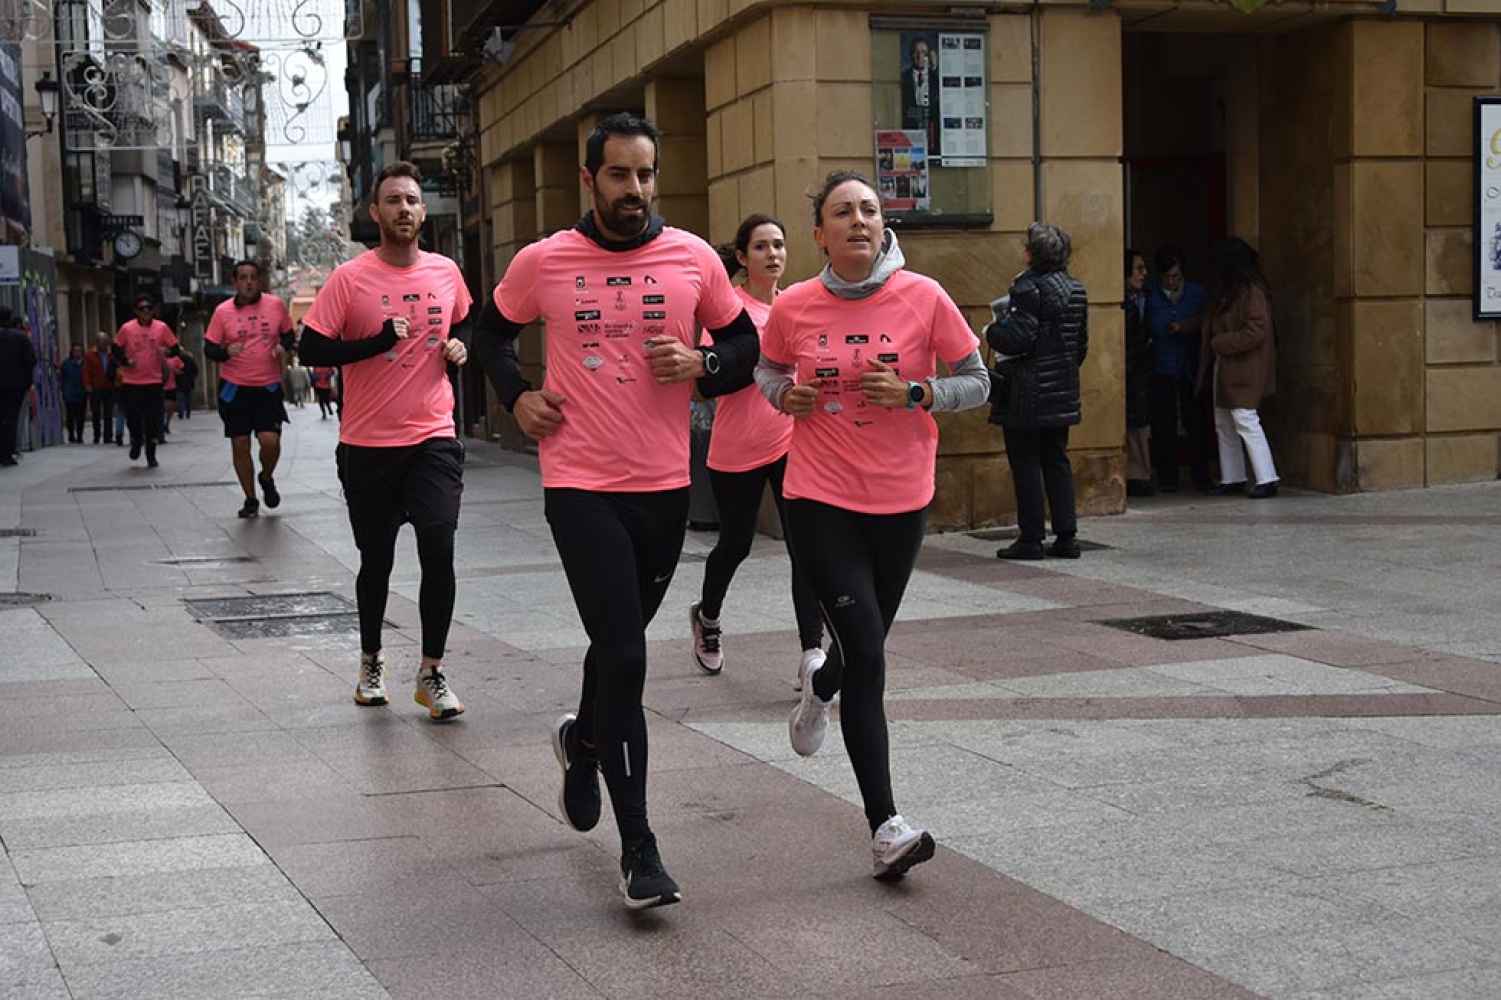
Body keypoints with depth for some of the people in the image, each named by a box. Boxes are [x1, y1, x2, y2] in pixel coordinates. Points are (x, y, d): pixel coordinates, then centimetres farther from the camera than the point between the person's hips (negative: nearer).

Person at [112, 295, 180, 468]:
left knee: (153, 421, 1)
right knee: (132, 418, -1)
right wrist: (125, 361, -9)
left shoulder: (161, 328, 0)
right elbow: (116, 350, 7)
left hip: (154, 381, 0)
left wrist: (166, 352, -16)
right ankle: (136, 442, 30)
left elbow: (175, 349, 5)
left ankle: (151, 456, 15)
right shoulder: (127, 328, -1)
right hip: (132, 382, 0)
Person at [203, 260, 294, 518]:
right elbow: (208, 349, 0)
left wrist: (283, 347, -8)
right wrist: (226, 351, -21)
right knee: (240, 445, 4)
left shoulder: (276, 305, 0)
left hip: (268, 387, 0)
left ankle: (267, 478, 19)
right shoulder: (223, 311, -3)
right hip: (235, 388, 0)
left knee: (270, 440, -13)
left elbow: (288, 334, 14)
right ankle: (250, 499, 19)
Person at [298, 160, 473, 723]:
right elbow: (310, 349, -10)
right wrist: (378, 342, -19)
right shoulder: (350, 279, -6)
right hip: (368, 444, -1)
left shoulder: (446, 273, 5)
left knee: (438, 546, -13)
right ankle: (371, 662, 33)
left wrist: (458, 346, 3)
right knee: (376, 560, 10)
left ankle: (431, 674, -1)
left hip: (433, 438, 2)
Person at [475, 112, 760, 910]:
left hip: (665, 484, 3)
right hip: (581, 484, -3)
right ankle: (637, 848, -4)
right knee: (623, 654, -11)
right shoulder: (543, 263, -1)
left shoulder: (694, 259, 1)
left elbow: (746, 349, 10)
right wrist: (516, 396, 1)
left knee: (620, 641, 18)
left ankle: (582, 740, 51)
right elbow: (493, 331, 17)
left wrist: (699, 364, -10)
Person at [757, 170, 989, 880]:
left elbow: (976, 383, 1)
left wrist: (913, 392, -16)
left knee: (865, 642, 17)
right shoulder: (793, 308, -3)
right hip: (820, 500, -2)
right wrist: (784, 394, -5)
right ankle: (886, 827, -7)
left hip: (900, 501, 2)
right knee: (867, 654, -11)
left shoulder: (924, 298, -6)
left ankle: (820, 687, 57)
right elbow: (768, 369, 18)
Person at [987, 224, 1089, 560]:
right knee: (1057, 461, 13)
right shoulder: (1075, 289, 10)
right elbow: (1081, 344, 15)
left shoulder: (1029, 286, -15)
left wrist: (992, 331, -3)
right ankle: (1066, 536, 12)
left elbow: (1019, 338, -20)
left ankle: (1031, 538, 1)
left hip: (1027, 396, -8)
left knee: (1025, 463, -1)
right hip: (1062, 393, 8)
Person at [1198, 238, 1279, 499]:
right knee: (1224, 424, 14)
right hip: (1224, 368, 10)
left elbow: (1255, 332, -22)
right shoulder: (1226, 289, 14)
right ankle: (1232, 478, 23)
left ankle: (1267, 480, -9)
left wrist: (1219, 343, -16)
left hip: (1244, 370, -10)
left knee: (1245, 422, -12)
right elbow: (1212, 324, 22)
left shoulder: (1252, 291, -16)